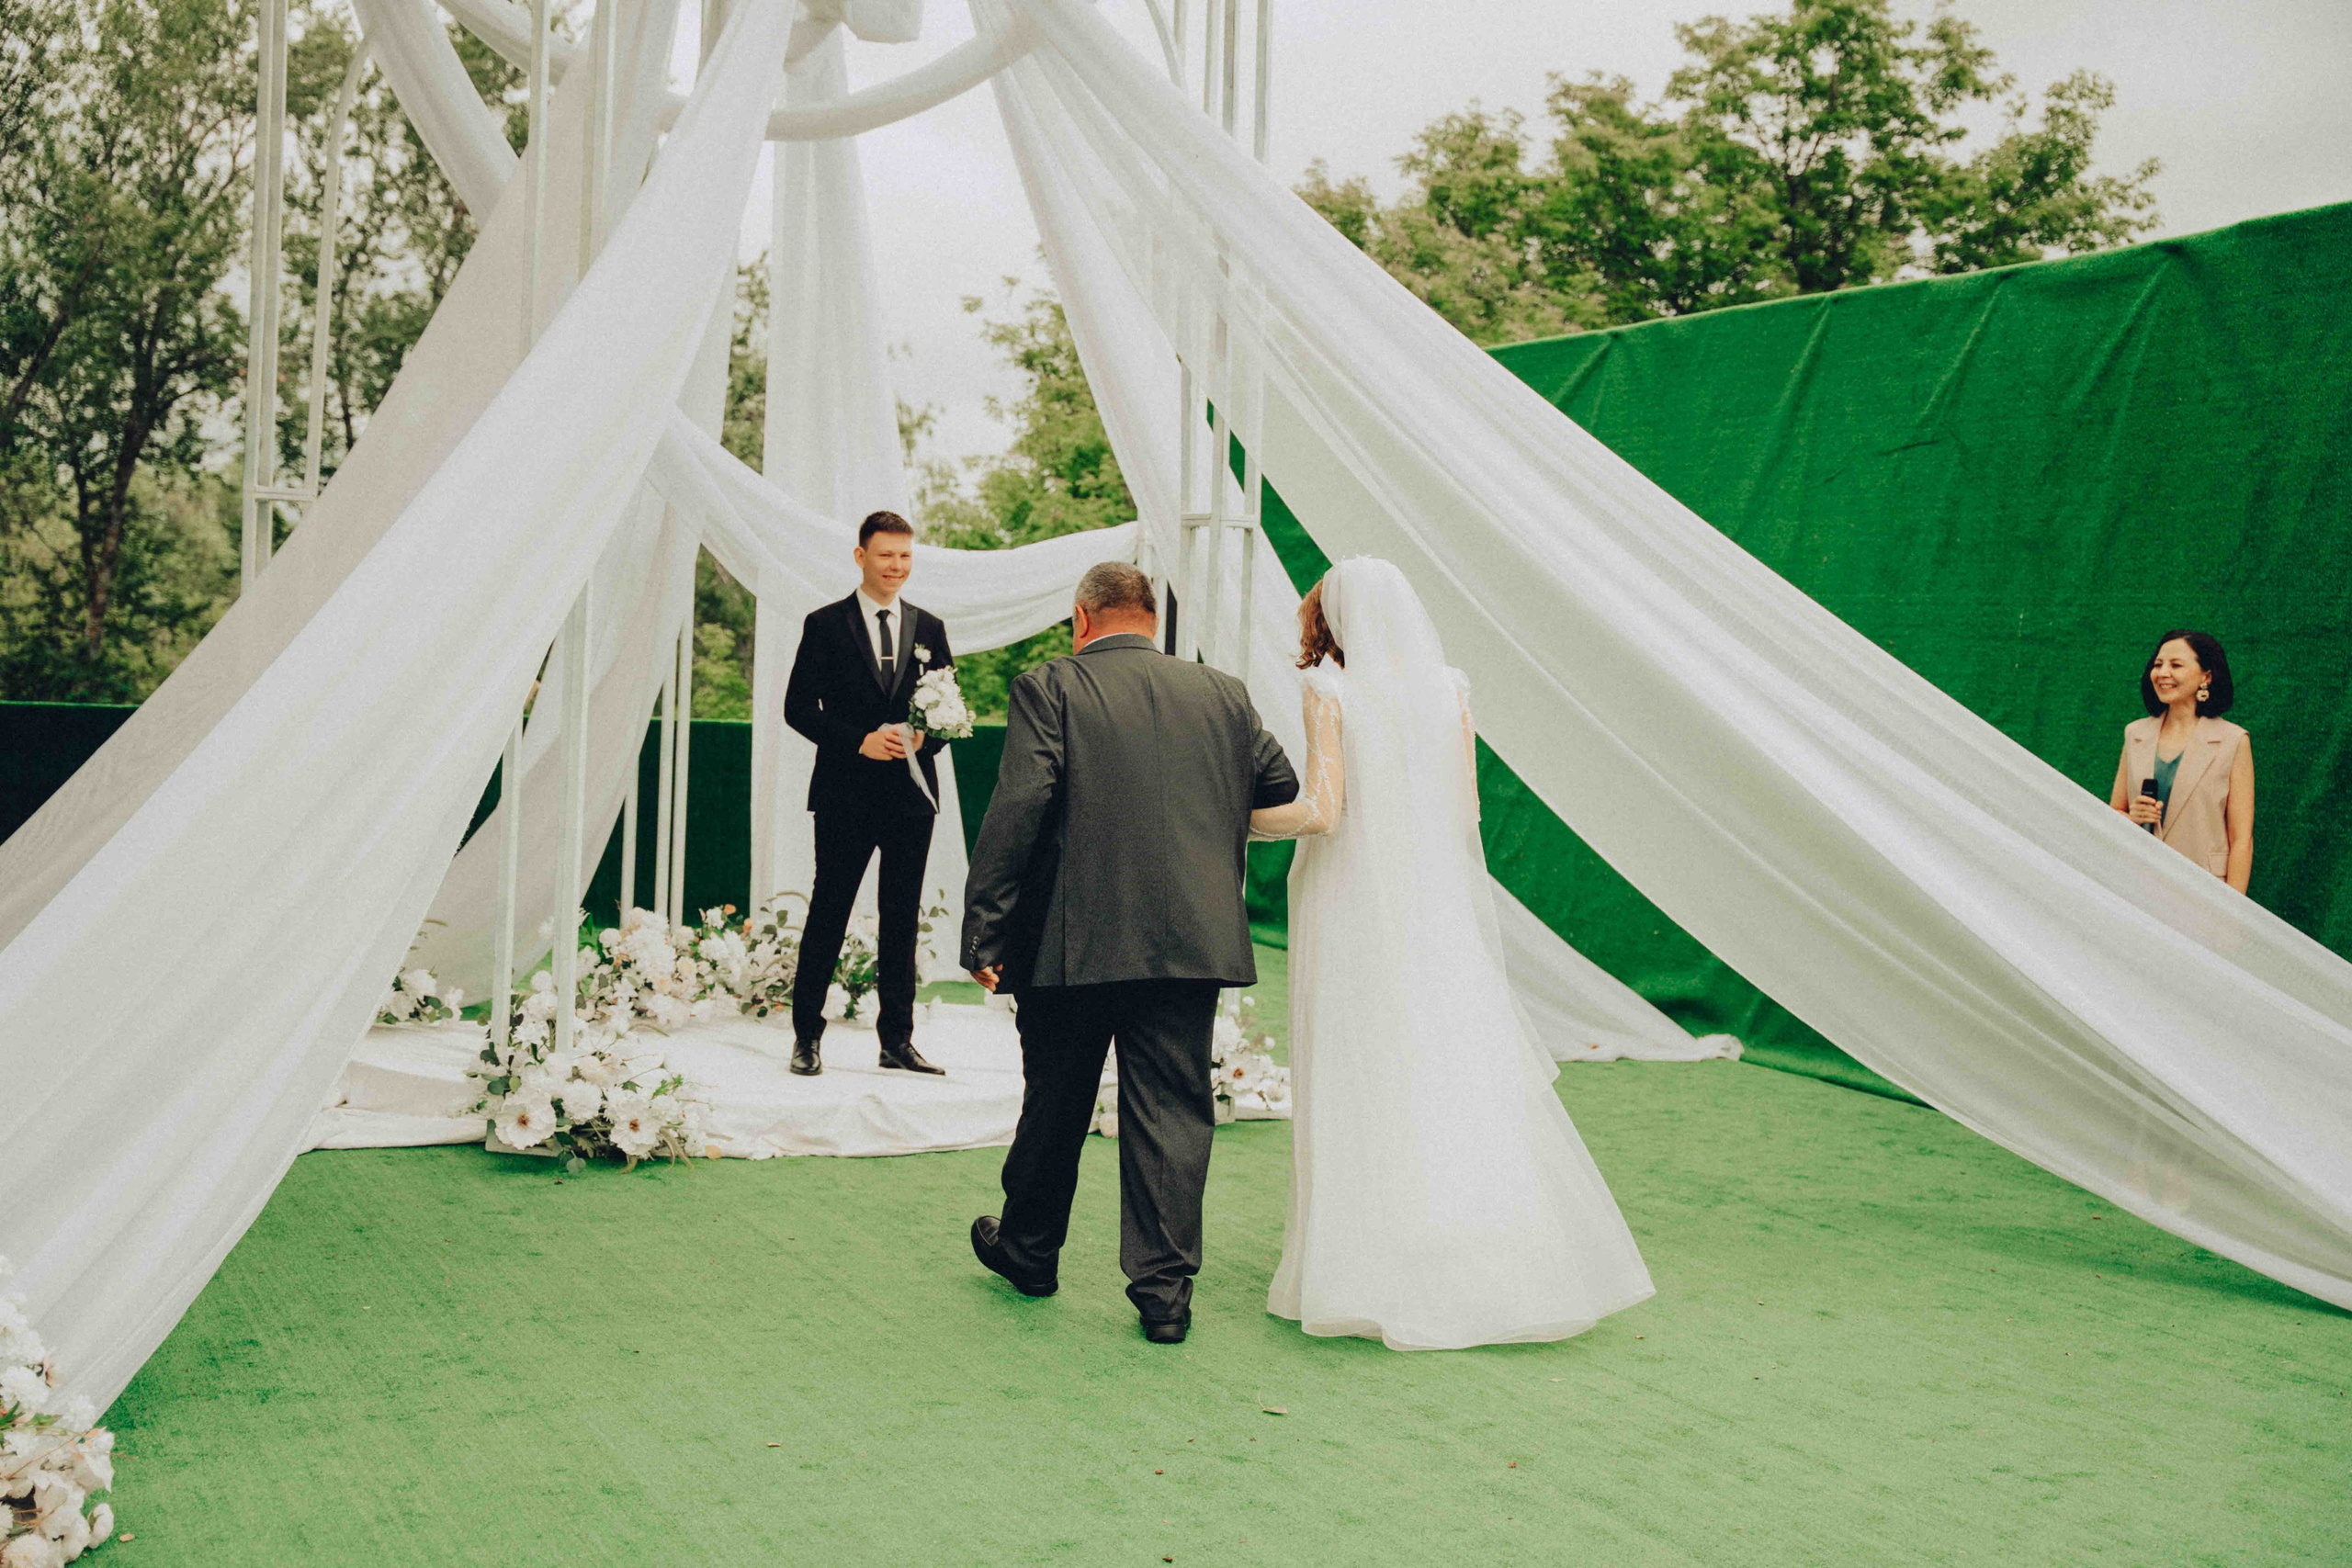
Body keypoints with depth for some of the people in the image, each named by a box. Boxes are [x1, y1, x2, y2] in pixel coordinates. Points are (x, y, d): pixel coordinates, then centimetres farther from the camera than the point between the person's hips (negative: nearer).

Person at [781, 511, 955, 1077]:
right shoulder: (825, 625, 2)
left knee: (902, 919, 8)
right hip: (846, 794, -3)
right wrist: (860, 741, -14)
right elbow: (798, 707, -2)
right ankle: (807, 1035, 10)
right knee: (828, 913, 0)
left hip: (911, 792, 3)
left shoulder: (930, 629, 12)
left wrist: (925, 737, -9)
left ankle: (897, 1040, 15)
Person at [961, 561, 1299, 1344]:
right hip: (1191, 942, 2)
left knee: (1055, 1105, 15)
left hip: (1071, 943, -2)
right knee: (1172, 1112, 6)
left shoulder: (1049, 689, -3)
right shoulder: (1223, 694, 8)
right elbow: (1285, 792, 12)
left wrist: (984, 933, -10)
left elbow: (1016, 812, -12)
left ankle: (1029, 1251, 34)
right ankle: (1164, 1287, 4)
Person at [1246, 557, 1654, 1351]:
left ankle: (1370, 1276, 7)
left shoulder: (1330, 690, -7)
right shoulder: (1449, 689, 5)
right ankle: (1506, 1264, 11)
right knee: (1462, 1077, 9)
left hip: (1352, 913, -4)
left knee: (1359, 1087, 3)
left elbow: (1321, 811, -13)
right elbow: (1466, 814, 5)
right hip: (1435, 915, 4)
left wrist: (1238, 818, 2)